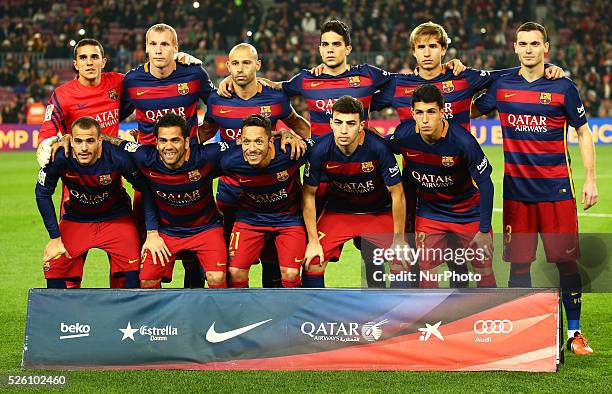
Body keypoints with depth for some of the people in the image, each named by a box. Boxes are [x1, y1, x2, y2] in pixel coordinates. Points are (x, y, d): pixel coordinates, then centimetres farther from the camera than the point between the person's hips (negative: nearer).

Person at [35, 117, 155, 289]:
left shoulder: (117, 157, -30)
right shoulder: (59, 158, -27)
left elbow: (145, 189, -14)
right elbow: (43, 194, -11)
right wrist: (55, 238, -10)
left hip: (115, 216, -1)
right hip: (75, 218, 1)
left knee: (134, 274, -15)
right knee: (54, 267, -11)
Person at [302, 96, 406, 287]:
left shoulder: (378, 147, -29)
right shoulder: (320, 150, -24)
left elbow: (397, 194, -18)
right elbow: (309, 194, -10)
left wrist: (399, 241, -13)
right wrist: (313, 241, -11)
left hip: (380, 212, -1)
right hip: (337, 210, 1)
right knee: (312, 263, -10)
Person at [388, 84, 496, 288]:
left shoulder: (462, 141, -29)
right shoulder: (403, 136, -20)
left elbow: (485, 184, -19)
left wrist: (484, 230, -16)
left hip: (468, 209, -2)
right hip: (428, 210, 2)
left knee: (483, 267, 1)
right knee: (426, 266, -4)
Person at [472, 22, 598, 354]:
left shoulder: (562, 87, 0)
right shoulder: (501, 86, 6)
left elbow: (582, 133, 6)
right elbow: (470, 111, 21)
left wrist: (590, 179, -1)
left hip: (557, 189, -2)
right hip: (516, 190, 2)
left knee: (567, 261, -2)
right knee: (518, 263, 3)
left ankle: (574, 332, 8)